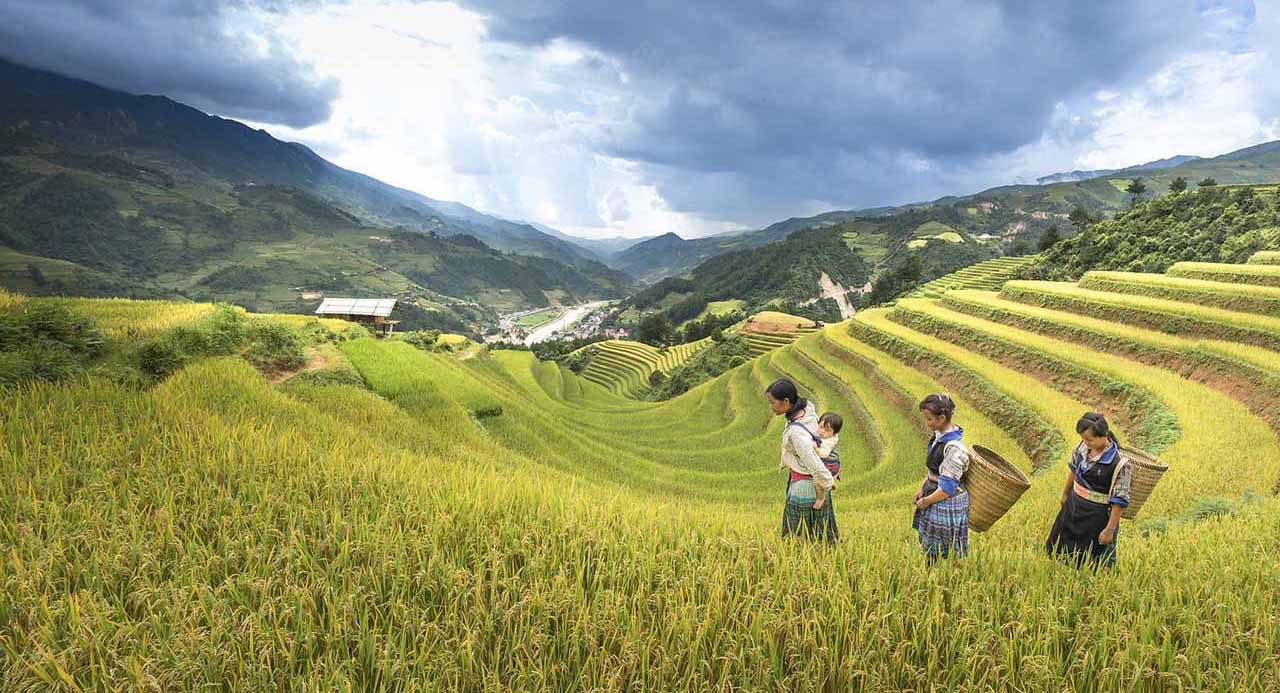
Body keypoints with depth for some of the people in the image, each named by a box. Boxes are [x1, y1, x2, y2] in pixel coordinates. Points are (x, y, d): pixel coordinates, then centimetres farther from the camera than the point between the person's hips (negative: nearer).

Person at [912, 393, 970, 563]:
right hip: (932, 497, 9)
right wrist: (922, 487, 5)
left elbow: (947, 489, -24)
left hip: (947, 504, -9)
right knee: (929, 549, 19)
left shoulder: (954, 448, -27)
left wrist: (925, 501, -12)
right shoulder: (937, 435, 0)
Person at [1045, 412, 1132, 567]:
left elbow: (1120, 500, -19)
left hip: (1097, 517, -7)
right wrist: (1065, 493, 24)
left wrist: (1110, 530, -17)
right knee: (1057, 549, 22)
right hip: (1073, 507, 7)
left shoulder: (1119, 463, -25)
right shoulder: (1084, 447, -7)